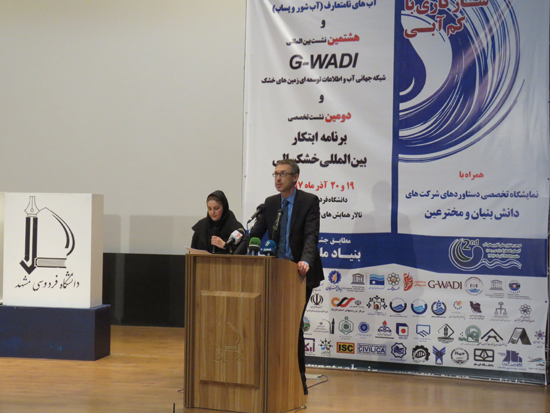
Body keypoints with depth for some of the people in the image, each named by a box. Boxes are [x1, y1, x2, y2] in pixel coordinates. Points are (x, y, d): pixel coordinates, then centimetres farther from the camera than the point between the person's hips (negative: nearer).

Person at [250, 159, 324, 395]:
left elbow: (311, 235, -17)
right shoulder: (270, 203, 10)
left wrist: (306, 261, -35)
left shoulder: (309, 201, -6)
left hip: (300, 272, -5)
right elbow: (256, 233, 8)